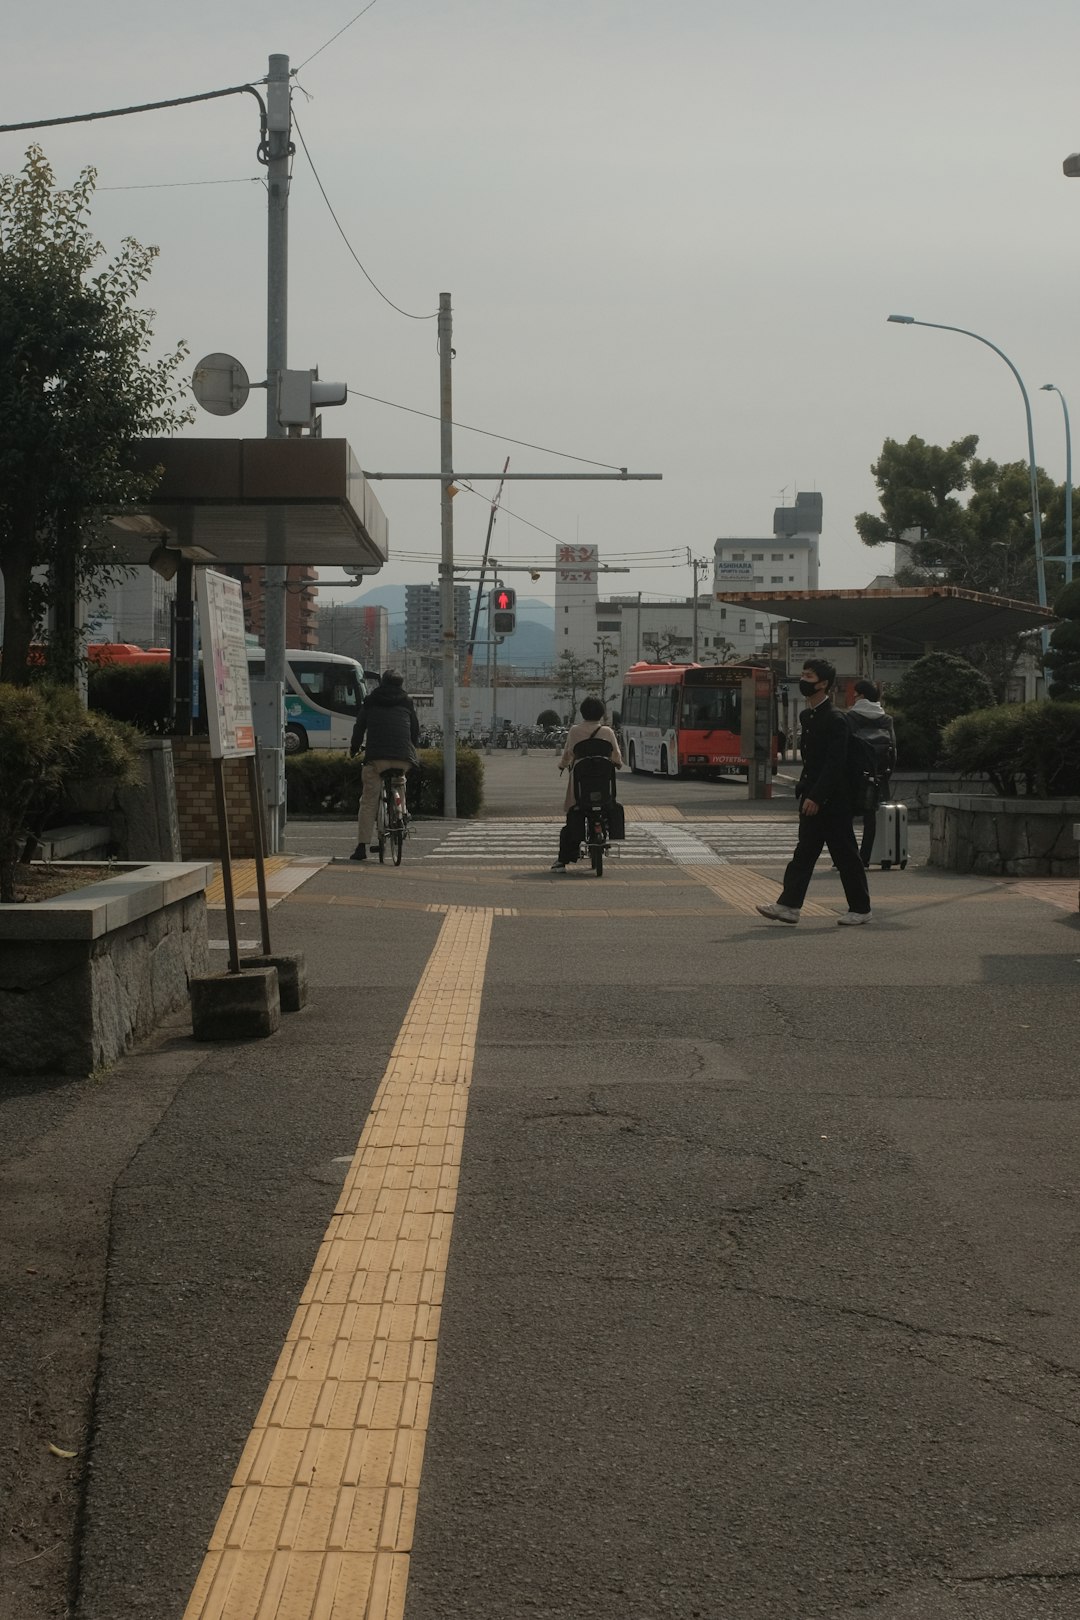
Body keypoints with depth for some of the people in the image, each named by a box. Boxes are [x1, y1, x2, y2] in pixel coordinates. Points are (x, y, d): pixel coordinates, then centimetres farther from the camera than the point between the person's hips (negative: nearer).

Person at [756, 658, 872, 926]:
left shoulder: (835, 720, -15)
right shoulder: (806, 717, 13)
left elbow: (834, 764, -21)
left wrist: (816, 796, -25)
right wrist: (803, 790, 18)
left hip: (832, 800, -8)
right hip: (811, 797, 8)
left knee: (845, 854, 1)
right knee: (804, 853, 5)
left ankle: (860, 909, 10)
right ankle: (789, 905, 2)